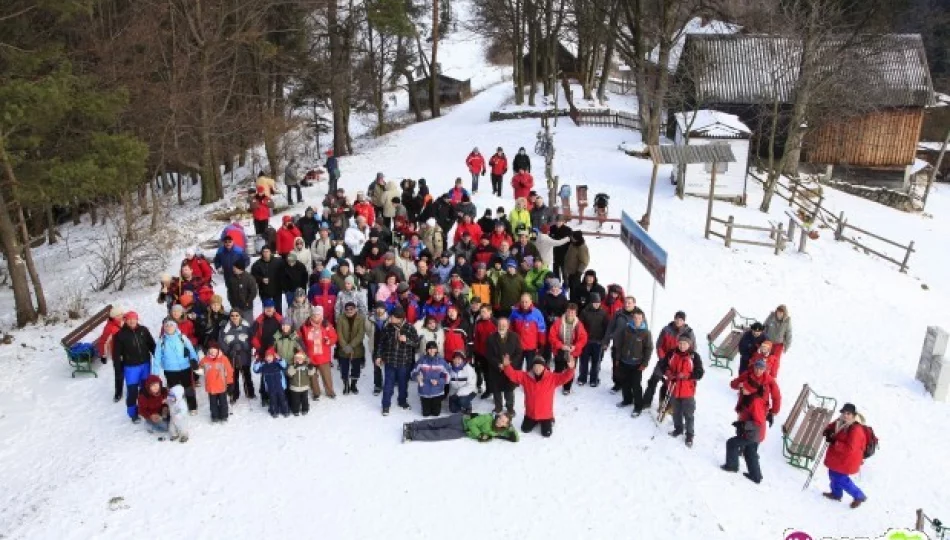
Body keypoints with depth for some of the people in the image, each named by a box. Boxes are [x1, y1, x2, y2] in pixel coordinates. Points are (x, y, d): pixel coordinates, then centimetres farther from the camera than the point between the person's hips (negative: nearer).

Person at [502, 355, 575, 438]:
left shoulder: (552, 378, -14)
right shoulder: (525, 377, -11)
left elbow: (564, 377, -21)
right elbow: (513, 375, -13)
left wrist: (570, 369, -41)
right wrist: (507, 366, -31)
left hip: (546, 414, -2)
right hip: (530, 413, 2)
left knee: (546, 433, -1)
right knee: (525, 429, 12)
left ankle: (549, 421, 32)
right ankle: (535, 421, 41)